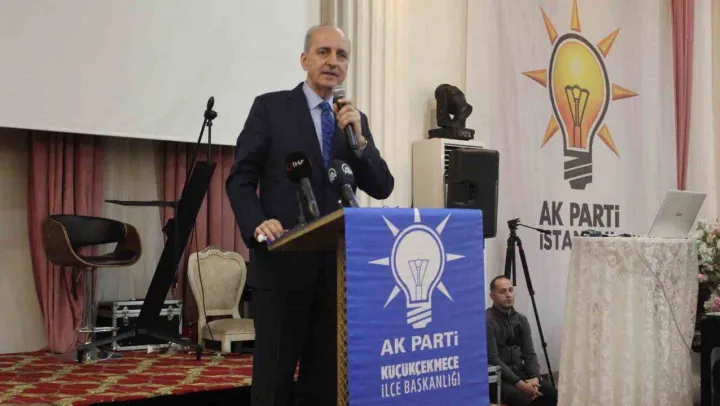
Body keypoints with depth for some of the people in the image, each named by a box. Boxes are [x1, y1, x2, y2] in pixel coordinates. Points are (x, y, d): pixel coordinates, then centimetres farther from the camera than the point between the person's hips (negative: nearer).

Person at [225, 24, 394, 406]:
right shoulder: (270, 107, 2)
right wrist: (257, 225, -19)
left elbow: (382, 188, 6)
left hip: (338, 266, 4)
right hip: (282, 262, -4)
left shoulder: (355, 120, 13)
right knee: (274, 375, 0)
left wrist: (358, 139, -8)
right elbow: (240, 178, -2)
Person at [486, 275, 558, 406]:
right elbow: (493, 359, -19)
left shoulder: (521, 320, 9)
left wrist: (535, 377, -13)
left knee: (551, 393, -16)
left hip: (518, 371, 7)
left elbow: (529, 353, 7)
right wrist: (519, 383, -24)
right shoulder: (487, 321, -14)